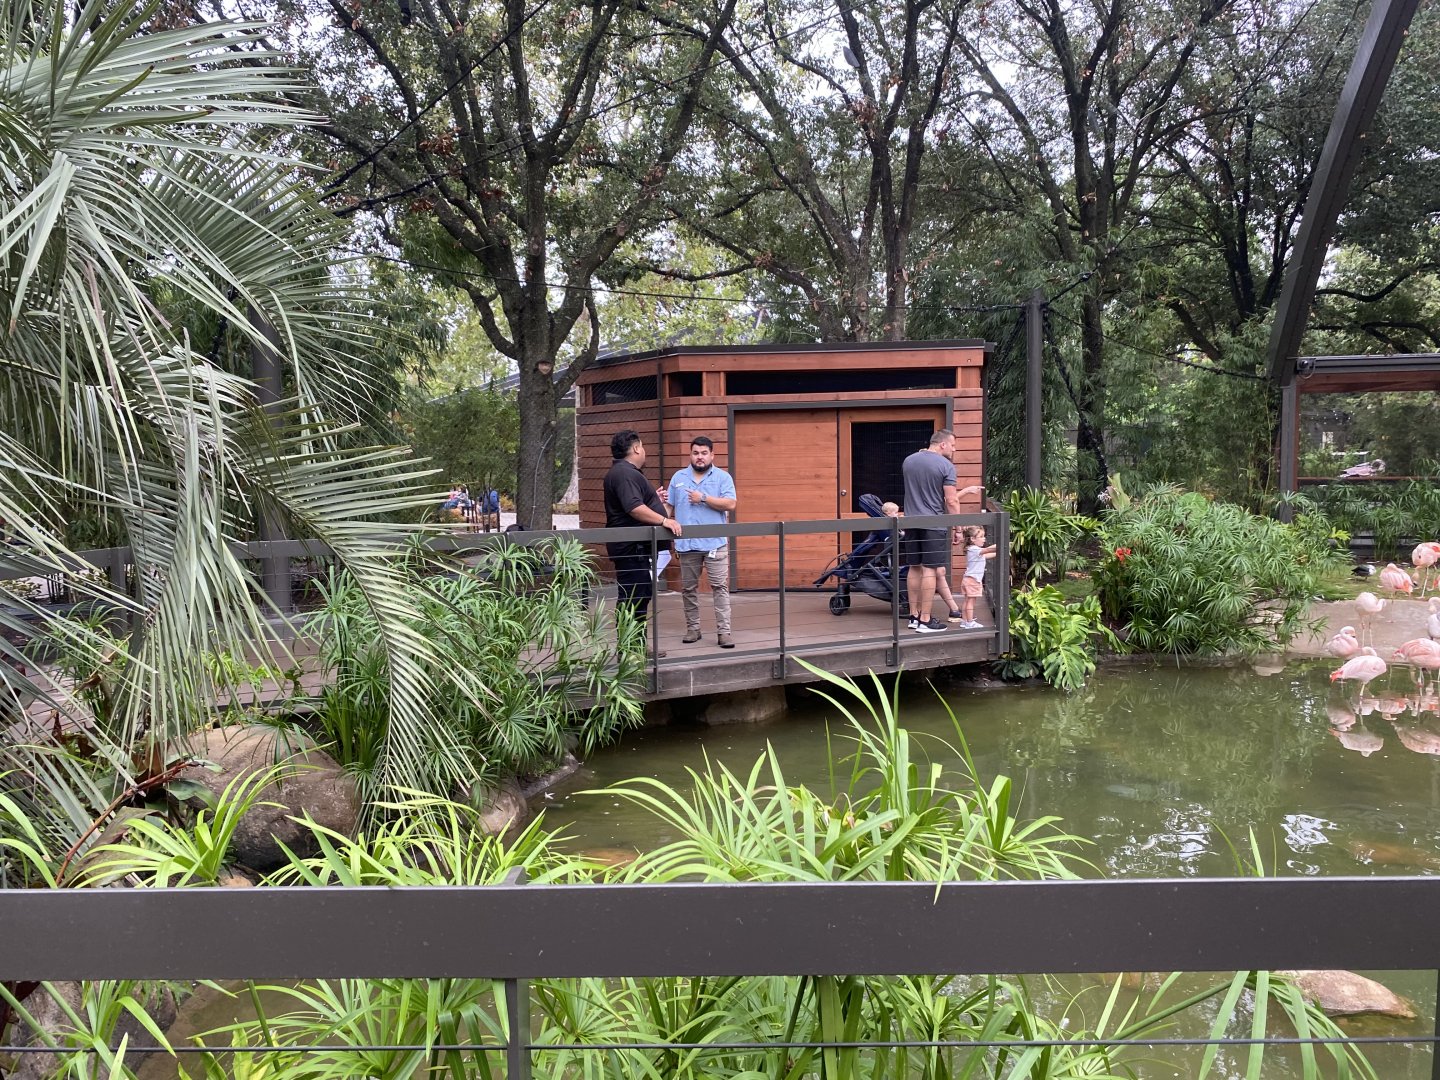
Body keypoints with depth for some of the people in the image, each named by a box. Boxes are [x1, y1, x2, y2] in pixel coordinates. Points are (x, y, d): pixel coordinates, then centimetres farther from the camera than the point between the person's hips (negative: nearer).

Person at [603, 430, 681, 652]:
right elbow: (634, 508, -28)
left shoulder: (626, 472, 18)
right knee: (633, 596, -9)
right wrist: (664, 520, -25)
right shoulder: (624, 474, -17)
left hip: (636, 547, 12)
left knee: (643, 593, 17)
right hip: (630, 546, -12)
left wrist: (653, 499, 37)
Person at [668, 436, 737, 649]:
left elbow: (730, 504, -10)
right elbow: (669, 507, 11)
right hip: (686, 544, 3)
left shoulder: (722, 477, 2)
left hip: (715, 543, -3)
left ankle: (723, 631, -3)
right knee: (688, 589, 9)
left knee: (720, 587, -5)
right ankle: (692, 628, 19)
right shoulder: (678, 478, 11)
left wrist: (703, 498, -13)